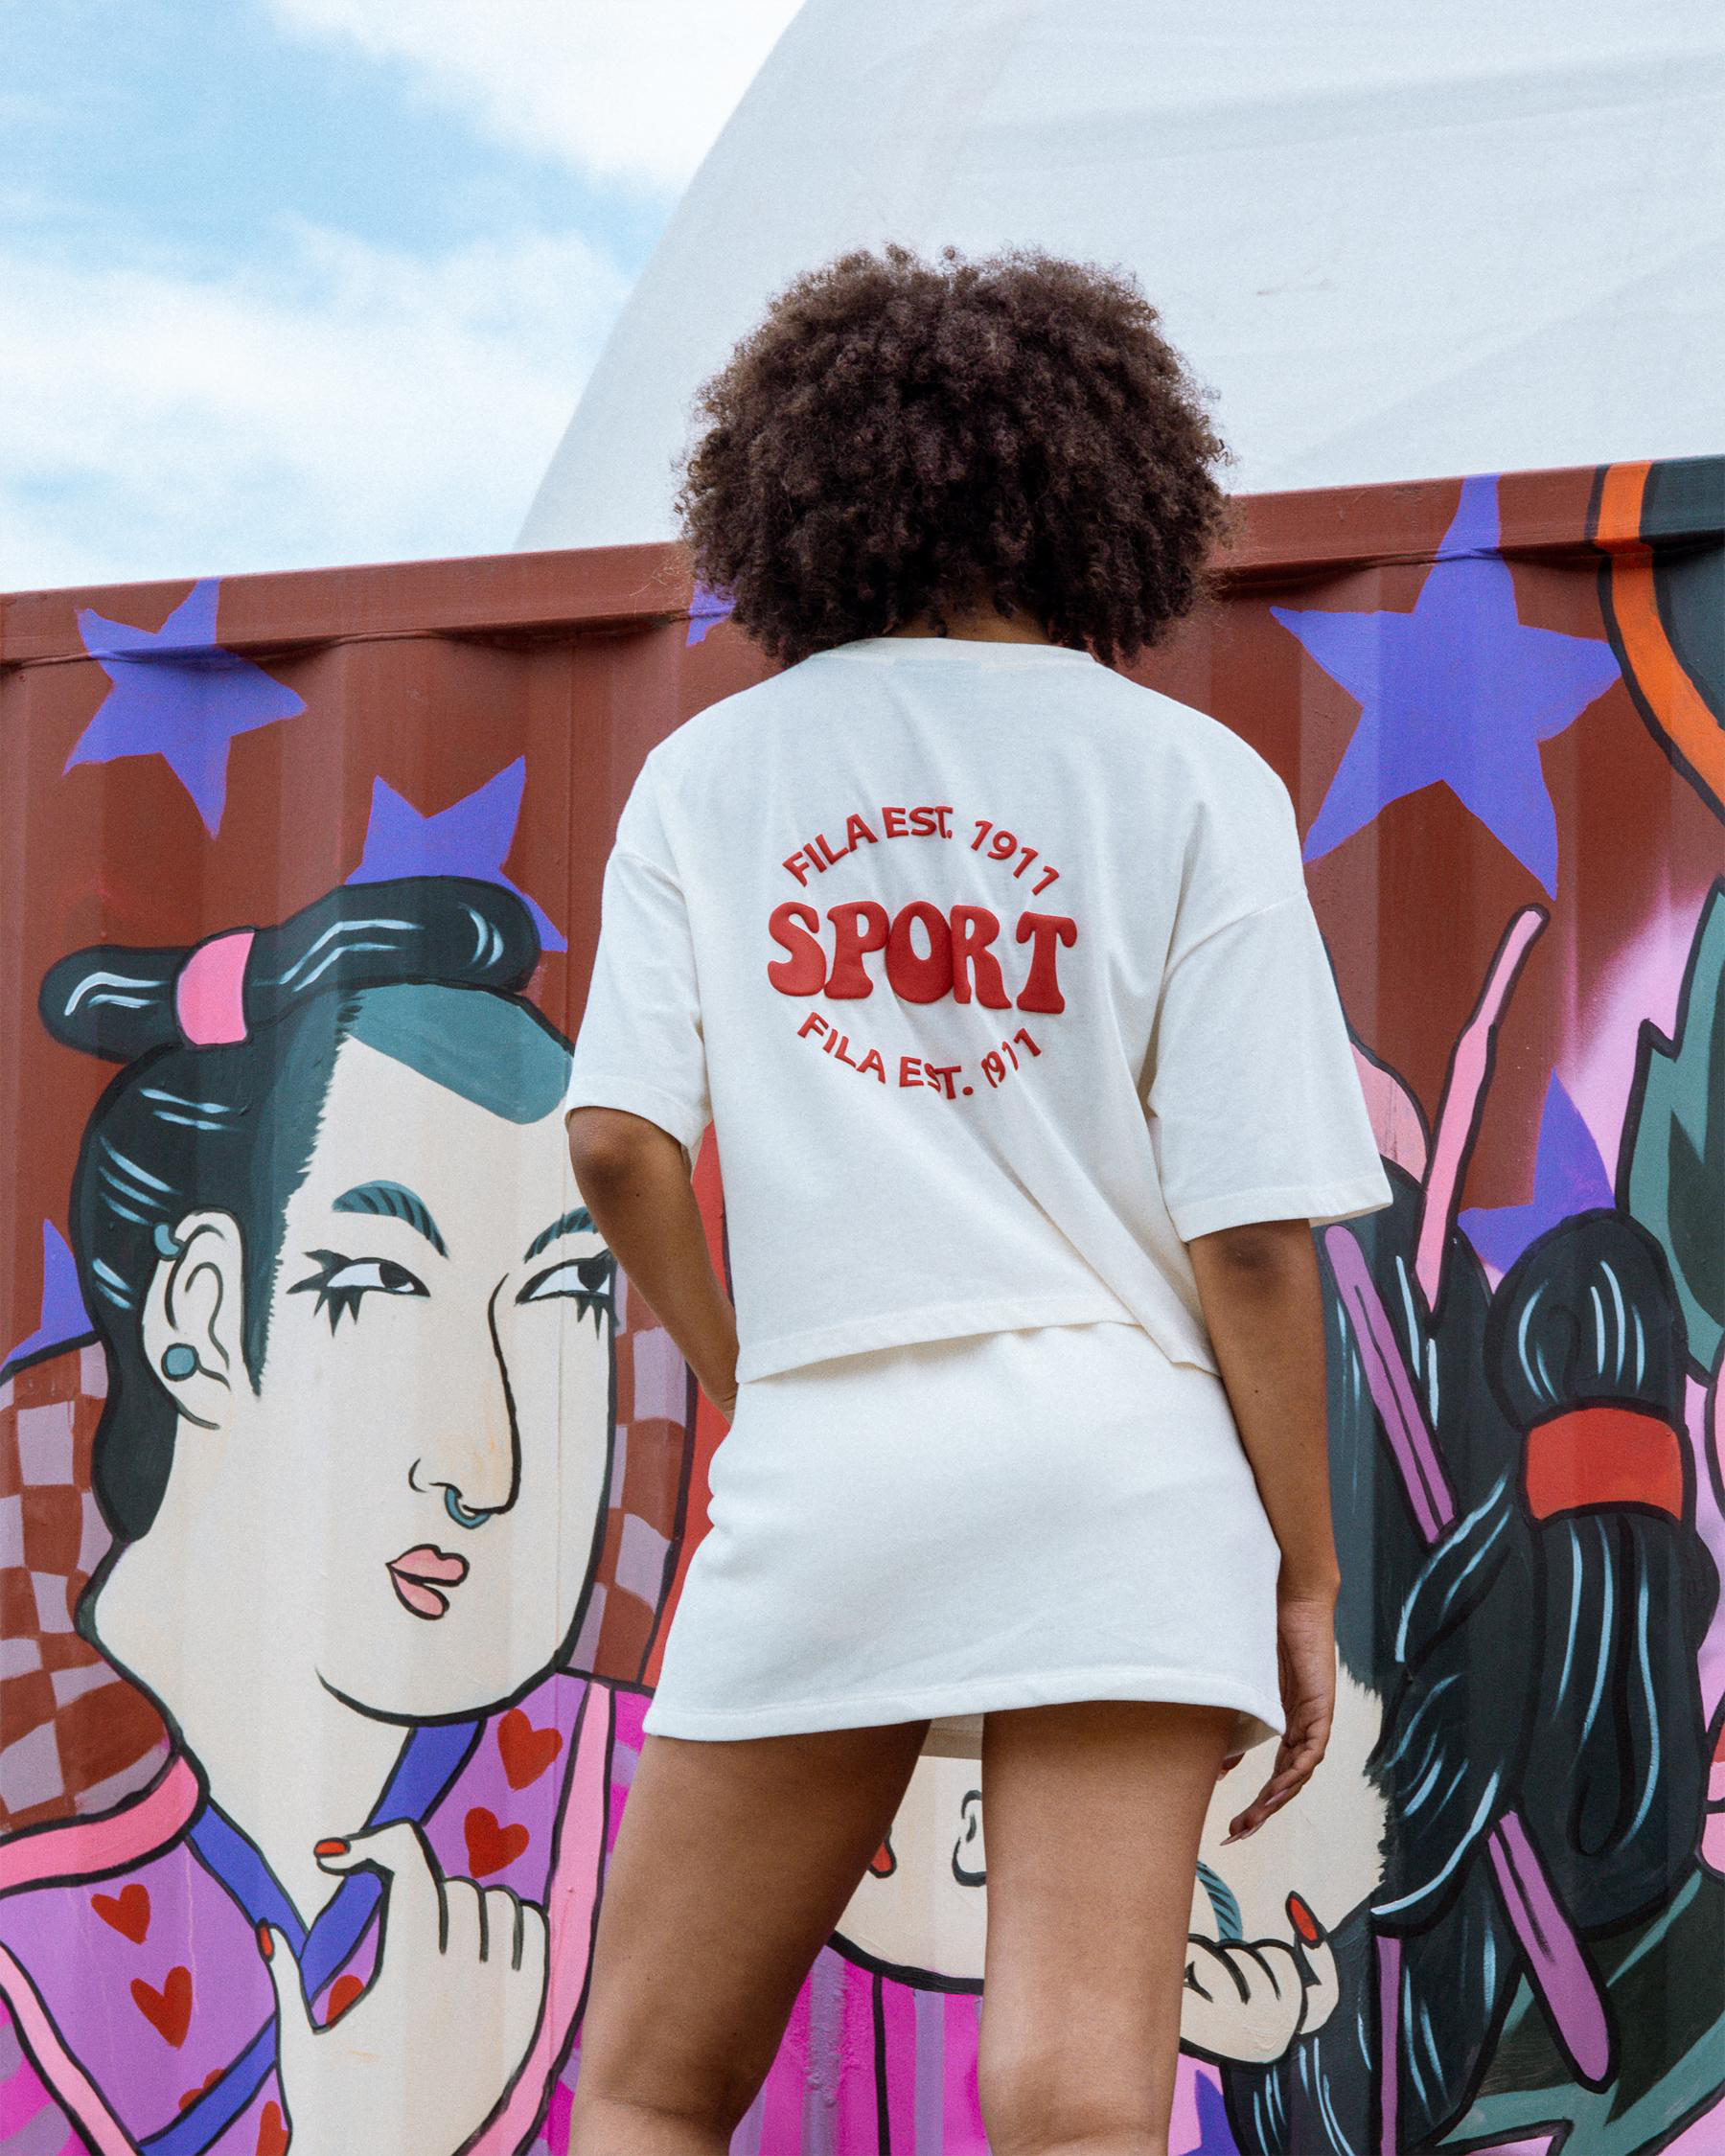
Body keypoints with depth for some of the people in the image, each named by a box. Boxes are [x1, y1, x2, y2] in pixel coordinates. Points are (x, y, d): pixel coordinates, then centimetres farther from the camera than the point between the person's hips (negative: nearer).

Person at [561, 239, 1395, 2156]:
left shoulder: (708, 774, 8)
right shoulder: (1186, 781, 2)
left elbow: (617, 1140, -3)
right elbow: (1252, 1225, -3)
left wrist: (745, 1382, 13)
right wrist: (1304, 1573, 4)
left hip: (820, 1472, 1)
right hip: (1120, 1475, -1)